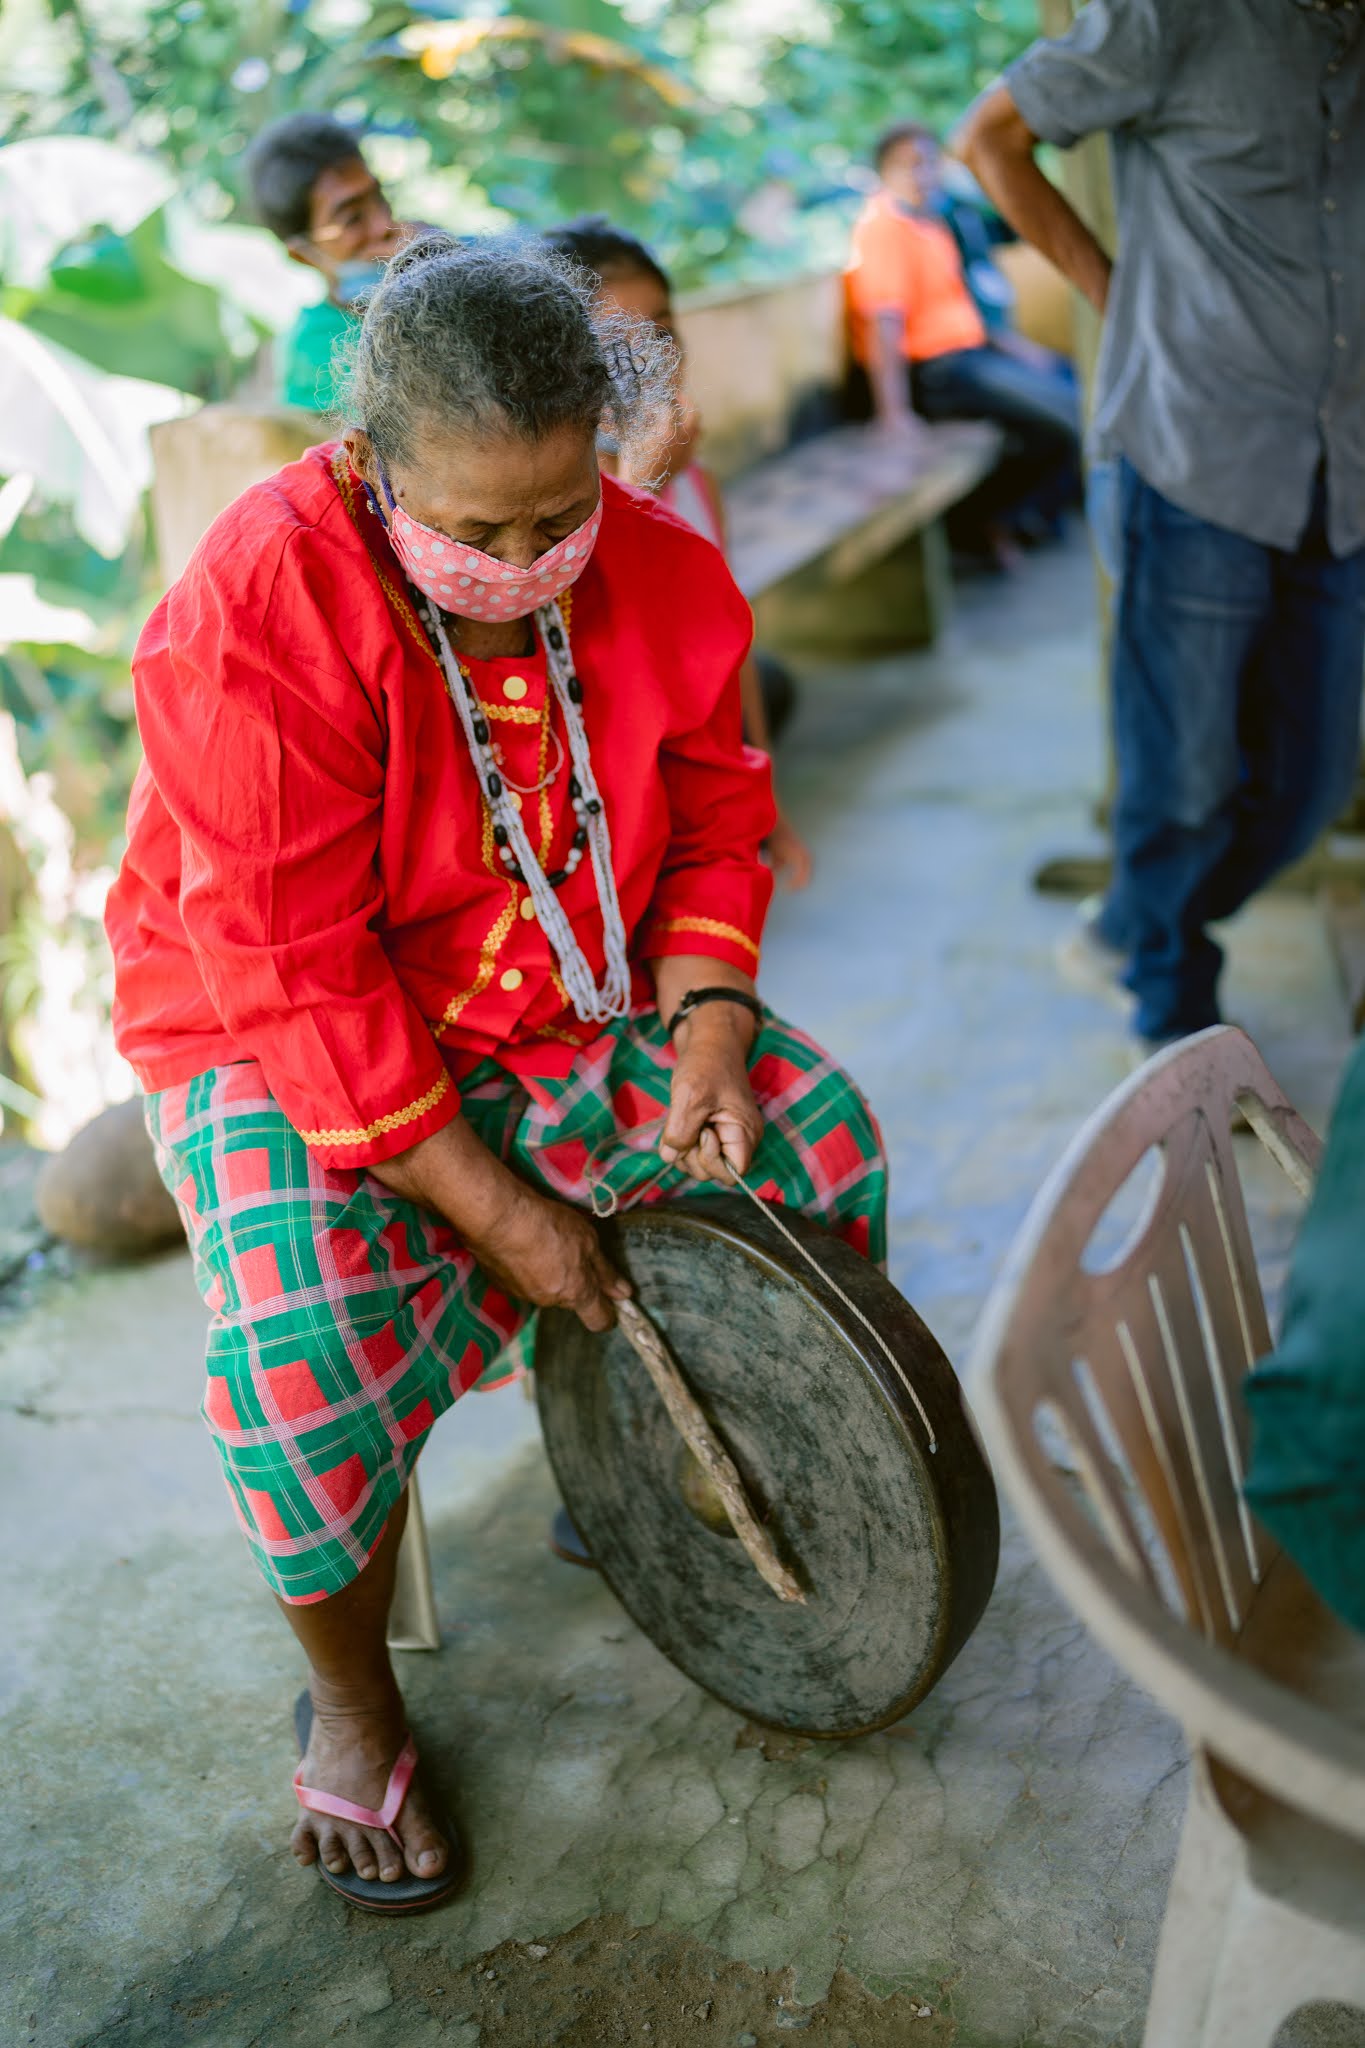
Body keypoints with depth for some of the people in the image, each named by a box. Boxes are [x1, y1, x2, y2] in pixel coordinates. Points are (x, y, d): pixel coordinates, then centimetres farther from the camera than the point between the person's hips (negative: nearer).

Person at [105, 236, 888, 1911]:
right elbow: (300, 982, -27)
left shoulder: (654, 575, -10)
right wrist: (506, 1213, -26)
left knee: (821, 1139, -6)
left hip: (568, 1005, 5)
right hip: (288, 1041, -5)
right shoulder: (255, 617, -27)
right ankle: (350, 1699, 1)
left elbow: (716, 825, 2)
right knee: (300, 1350, -28)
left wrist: (707, 1033, -16)